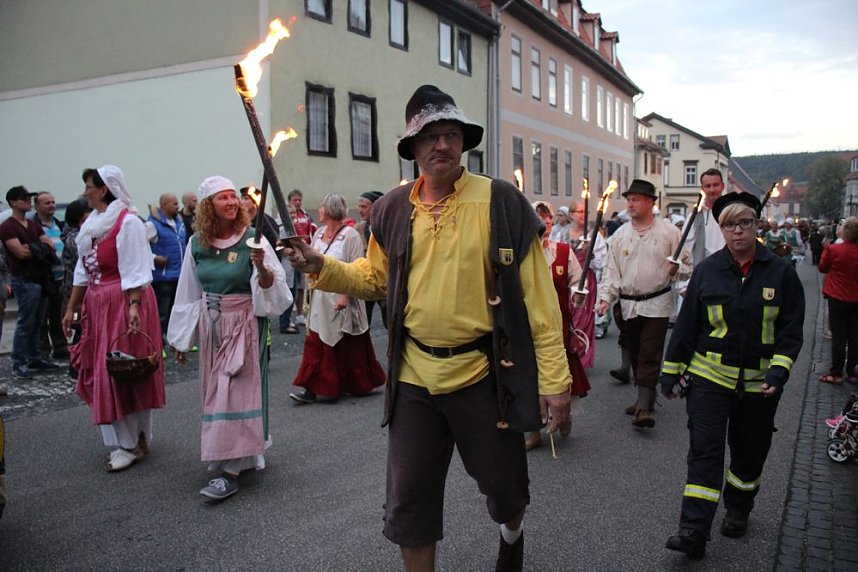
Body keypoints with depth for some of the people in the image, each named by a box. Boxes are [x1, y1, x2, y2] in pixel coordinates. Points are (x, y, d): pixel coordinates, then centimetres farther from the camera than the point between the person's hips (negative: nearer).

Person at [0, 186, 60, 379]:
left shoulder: (34, 225, 17)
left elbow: (50, 245, 7)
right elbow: (21, 252, -17)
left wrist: (32, 248, -11)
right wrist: (40, 248, -2)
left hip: (39, 278, 7)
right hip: (24, 280, -7)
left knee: (35, 322, 12)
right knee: (25, 323, -6)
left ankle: (34, 359, 20)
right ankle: (18, 363, 1)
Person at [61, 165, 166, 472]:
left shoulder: (127, 221, -12)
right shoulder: (91, 222, 14)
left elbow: (135, 270, -18)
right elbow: (83, 271, 17)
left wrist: (134, 306, -26)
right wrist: (71, 308, 17)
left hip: (124, 302, -9)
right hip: (97, 304, 9)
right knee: (101, 373, 11)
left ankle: (131, 443, 9)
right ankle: (130, 439, 22)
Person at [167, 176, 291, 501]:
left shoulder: (252, 238, -9)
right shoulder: (197, 244, 3)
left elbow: (271, 286, -9)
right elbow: (188, 292, 9)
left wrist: (261, 267, -31)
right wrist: (182, 339, 13)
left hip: (244, 323, -5)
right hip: (210, 325, 5)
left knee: (236, 391, -6)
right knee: (216, 391, 12)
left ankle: (230, 471, -2)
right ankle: (245, 453, 29)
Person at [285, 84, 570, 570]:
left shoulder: (501, 201, -8)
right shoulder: (394, 208, 3)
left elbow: (538, 297, -9)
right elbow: (376, 276, 16)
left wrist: (554, 377, -13)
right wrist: (323, 268, -2)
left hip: (483, 372, -2)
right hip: (414, 375, 3)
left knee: (505, 486, 17)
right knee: (409, 502, 11)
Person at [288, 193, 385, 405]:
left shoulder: (350, 235, -12)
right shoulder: (319, 233, 10)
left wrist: (345, 296, -22)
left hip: (341, 301, -6)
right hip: (320, 299, 7)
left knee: (344, 346, 5)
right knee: (316, 345, 4)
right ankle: (313, 389, 7)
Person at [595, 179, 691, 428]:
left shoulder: (668, 231, -3)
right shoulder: (621, 234, 7)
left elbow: (688, 266, 2)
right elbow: (612, 270, 7)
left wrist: (676, 270, -20)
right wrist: (605, 298, -4)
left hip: (657, 303, -4)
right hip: (628, 305, 4)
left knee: (650, 355, -9)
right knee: (635, 354, 12)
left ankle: (645, 407, -9)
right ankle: (645, 396, 28)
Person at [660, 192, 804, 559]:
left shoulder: (780, 272, -2)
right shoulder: (707, 271, -1)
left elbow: (791, 329, -1)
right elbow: (687, 323, 2)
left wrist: (779, 370, -14)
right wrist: (671, 371, 3)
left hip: (759, 383, 1)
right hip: (710, 376, -1)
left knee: (749, 451, 16)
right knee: (704, 451, -6)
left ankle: (738, 511, 39)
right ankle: (693, 531, -5)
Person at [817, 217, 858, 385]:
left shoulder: (834, 249, -16)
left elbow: (822, 268, -1)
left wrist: (826, 249, 9)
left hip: (837, 298, -4)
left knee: (838, 336, 2)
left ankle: (836, 373, 5)